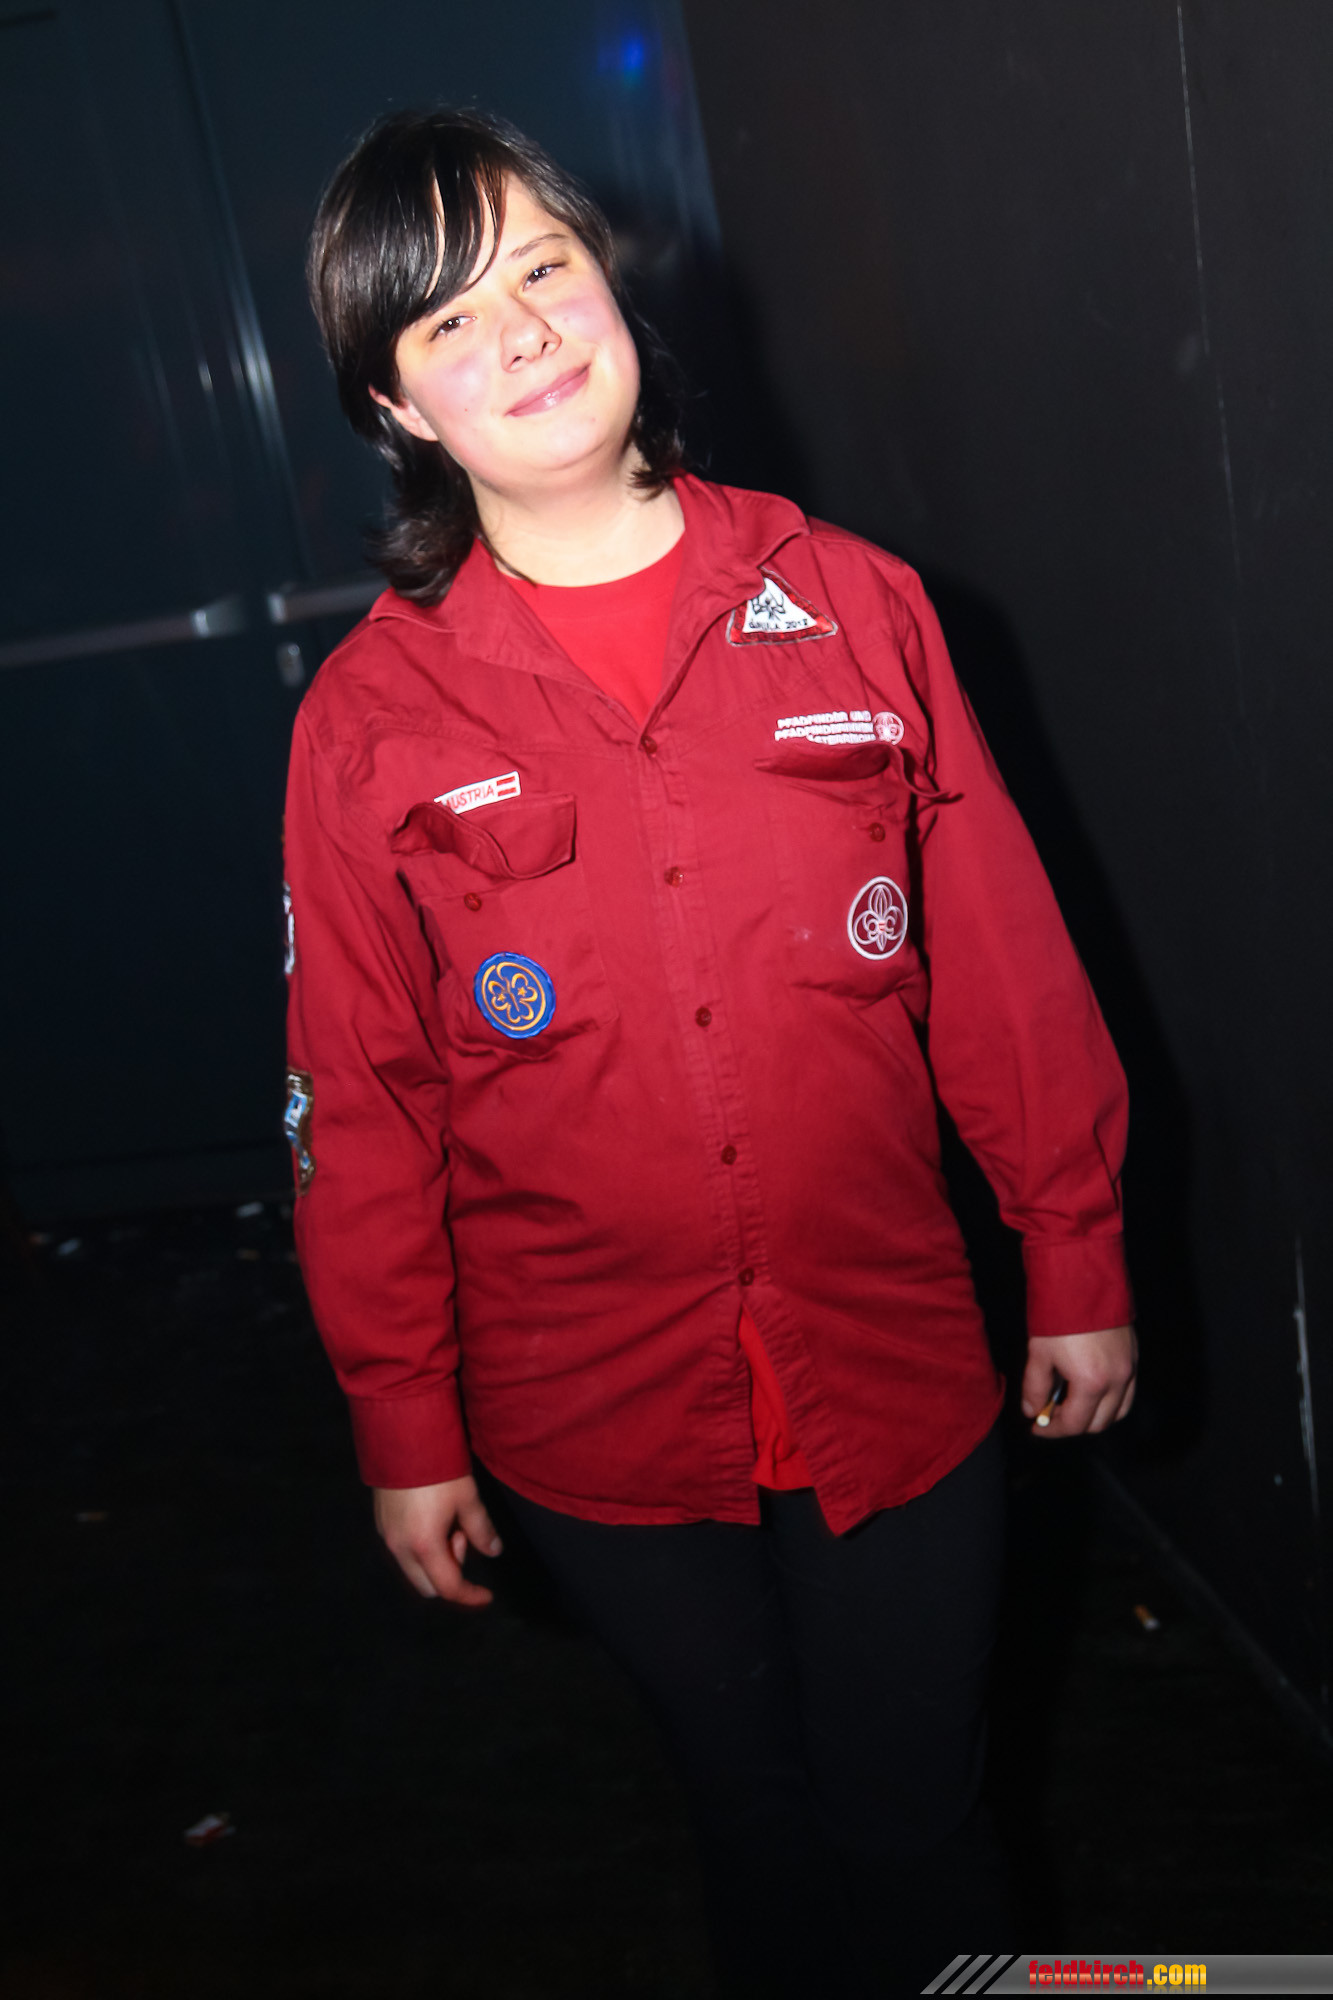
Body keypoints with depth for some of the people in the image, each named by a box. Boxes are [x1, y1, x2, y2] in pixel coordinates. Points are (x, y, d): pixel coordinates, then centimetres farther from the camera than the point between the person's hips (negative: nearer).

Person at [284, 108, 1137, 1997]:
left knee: (917, 1823, 19)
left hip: (896, 1377, 1)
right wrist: (404, 1427, 2)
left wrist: (1079, 1266, 4)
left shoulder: (848, 605, -5)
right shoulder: (374, 717, -8)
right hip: (600, 1422, 0)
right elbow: (360, 1103, -3)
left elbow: (1004, 970, -1)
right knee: (761, 1817, 22)